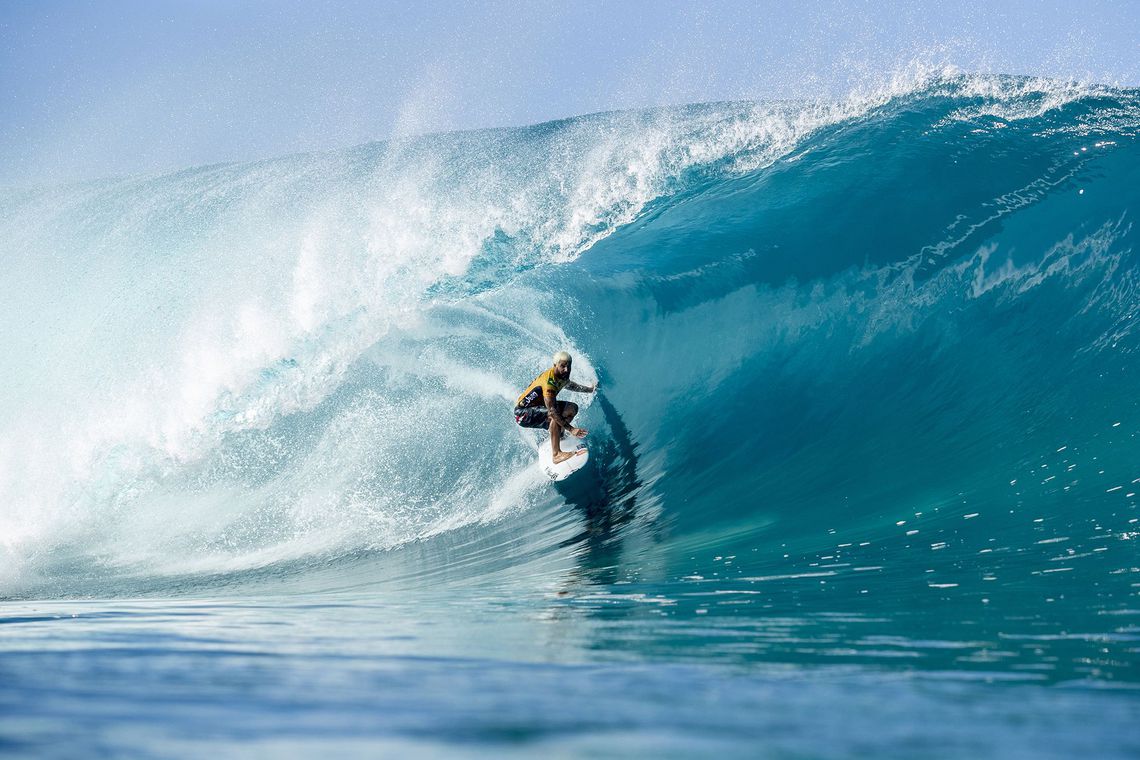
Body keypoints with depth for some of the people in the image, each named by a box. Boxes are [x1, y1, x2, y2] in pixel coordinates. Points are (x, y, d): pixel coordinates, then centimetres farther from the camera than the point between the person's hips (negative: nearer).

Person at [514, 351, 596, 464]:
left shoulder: (563, 375, -3)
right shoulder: (549, 382, -31)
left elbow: (568, 384, 25)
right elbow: (552, 410, -37)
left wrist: (589, 389, 31)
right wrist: (570, 429, -40)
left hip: (537, 406, 10)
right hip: (523, 413, -10)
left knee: (572, 408, 5)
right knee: (554, 414, -34)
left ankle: (557, 437, 4)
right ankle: (557, 454, -36)